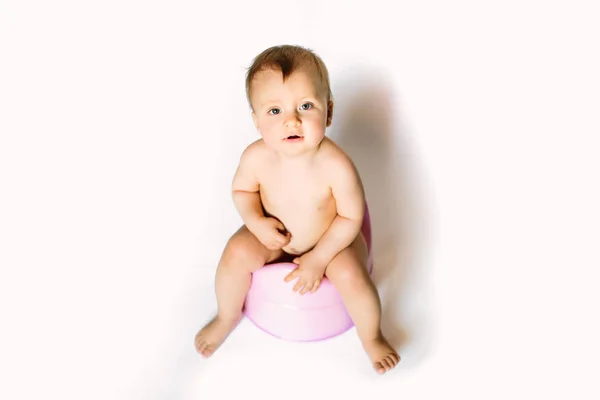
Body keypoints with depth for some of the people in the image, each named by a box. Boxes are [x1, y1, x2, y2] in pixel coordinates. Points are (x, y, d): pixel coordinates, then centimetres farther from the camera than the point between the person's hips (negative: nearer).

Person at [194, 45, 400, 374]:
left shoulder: (337, 166, -35)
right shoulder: (255, 157, -27)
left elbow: (351, 216, -20)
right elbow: (242, 190, -5)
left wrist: (319, 259, -20)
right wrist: (256, 221, -23)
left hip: (330, 239, -2)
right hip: (274, 235, 3)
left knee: (351, 277, -24)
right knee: (237, 253, -17)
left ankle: (371, 337, 10)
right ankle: (227, 317, 15)